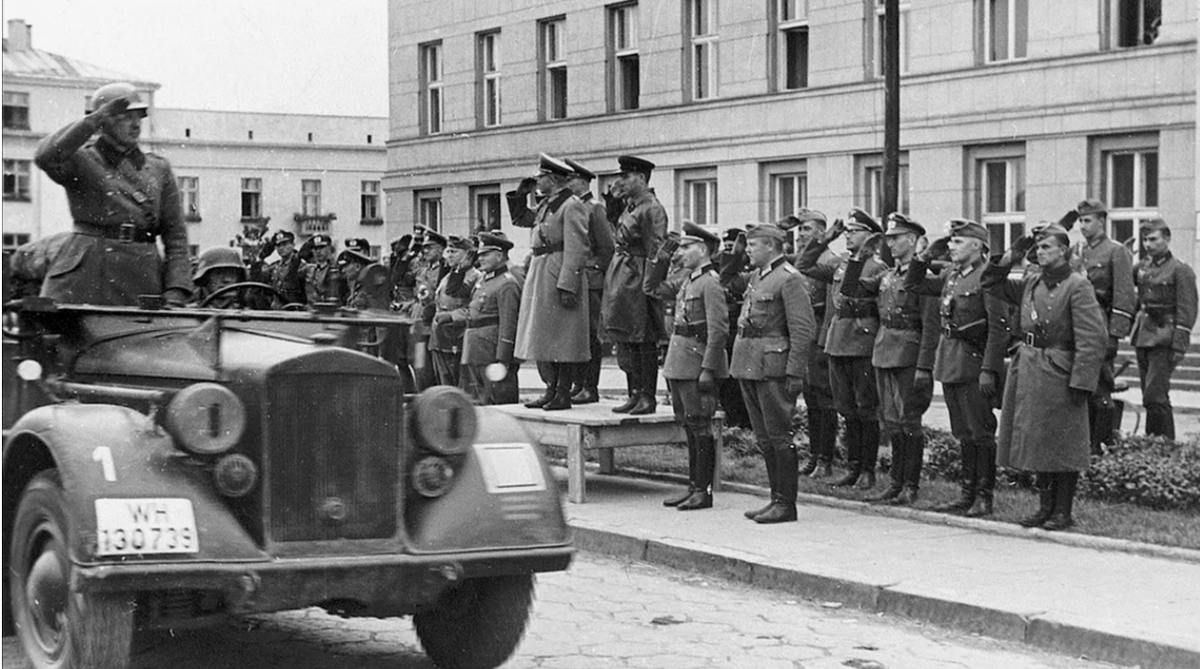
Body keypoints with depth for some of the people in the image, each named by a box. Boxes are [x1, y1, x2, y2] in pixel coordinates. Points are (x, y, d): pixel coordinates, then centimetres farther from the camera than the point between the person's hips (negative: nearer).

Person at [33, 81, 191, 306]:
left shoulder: (159, 169, 15)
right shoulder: (80, 161, 8)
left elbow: (176, 237, 11)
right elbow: (46, 157, -17)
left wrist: (175, 296, -2)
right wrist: (94, 119, -12)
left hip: (141, 281, 2)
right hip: (83, 281, -2)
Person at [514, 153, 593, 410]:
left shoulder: (572, 206, -13)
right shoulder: (546, 205, 15)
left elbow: (576, 250, -18)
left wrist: (567, 286, -22)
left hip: (560, 274, -9)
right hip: (540, 273, 10)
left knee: (563, 338, -4)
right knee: (546, 337, 12)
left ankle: (564, 394, 0)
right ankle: (551, 390, 18)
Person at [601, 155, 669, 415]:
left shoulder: (652, 209, -12)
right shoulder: (629, 206, 15)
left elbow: (655, 251, -16)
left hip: (637, 276, -9)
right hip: (620, 275, 9)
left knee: (644, 342, -3)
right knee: (625, 340, 11)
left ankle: (648, 397, 3)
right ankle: (635, 394, 18)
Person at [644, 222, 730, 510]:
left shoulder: (710, 283, -14)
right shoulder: (687, 280, 13)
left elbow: (719, 330, -19)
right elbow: (653, 287, 25)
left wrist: (708, 370, -22)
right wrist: (661, 258, 11)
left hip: (697, 365, -9)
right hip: (678, 364, 9)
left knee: (700, 427, -3)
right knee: (689, 427, 14)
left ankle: (704, 490, 3)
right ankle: (694, 486, 22)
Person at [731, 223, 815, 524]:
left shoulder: (789, 279, -11)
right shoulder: (757, 276, 16)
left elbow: (804, 330, -15)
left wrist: (795, 374, -19)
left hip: (773, 366, -9)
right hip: (749, 365, 9)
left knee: (779, 436, -4)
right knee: (764, 438, 12)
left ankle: (786, 504, 1)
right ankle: (777, 497, 19)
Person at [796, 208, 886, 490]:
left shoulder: (879, 268, -6)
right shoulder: (840, 266, 14)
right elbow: (803, 266, 17)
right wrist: (825, 239, 11)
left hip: (864, 344, -6)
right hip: (837, 343, 6)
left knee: (866, 409, 0)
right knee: (847, 410, 11)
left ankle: (867, 470, 7)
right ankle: (853, 467, 18)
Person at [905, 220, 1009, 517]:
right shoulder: (950, 276, 11)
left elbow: (999, 329, -17)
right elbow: (913, 285, 23)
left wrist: (989, 371, -21)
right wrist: (926, 255, 10)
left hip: (973, 366, -8)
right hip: (950, 366, 8)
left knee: (981, 433, 0)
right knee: (964, 434, 13)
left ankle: (984, 497, 6)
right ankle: (967, 494, 20)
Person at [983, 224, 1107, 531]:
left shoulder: (1077, 287, -10)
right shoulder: (1032, 283, 10)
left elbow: (1094, 339, -15)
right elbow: (993, 284, 22)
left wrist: (1080, 382, -19)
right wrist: (1011, 257, 7)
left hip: (1058, 375, -7)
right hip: (1027, 372, 7)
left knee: (1062, 447, 0)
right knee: (1037, 444, 12)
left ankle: (1063, 512, 9)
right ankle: (1046, 506, 22)